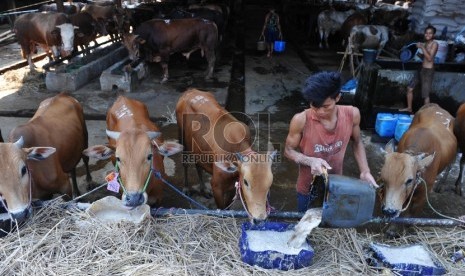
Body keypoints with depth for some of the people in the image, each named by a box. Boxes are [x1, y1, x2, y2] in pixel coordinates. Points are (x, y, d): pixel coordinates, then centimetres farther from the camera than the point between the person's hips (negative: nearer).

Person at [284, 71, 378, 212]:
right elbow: (289, 150, -13)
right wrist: (310, 161, -30)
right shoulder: (301, 120, -27)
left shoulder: (352, 114, -19)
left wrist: (365, 171, -9)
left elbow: (357, 143, 1)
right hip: (308, 187, -2)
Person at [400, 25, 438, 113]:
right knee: (409, 88, 14)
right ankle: (409, 108, 29)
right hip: (422, 70, 9)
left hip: (428, 71, -9)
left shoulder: (434, 44, -12)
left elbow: (429, 58, -22)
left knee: (425, 95, -4)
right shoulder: (425, 43, 11)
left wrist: (422, 48, -21)